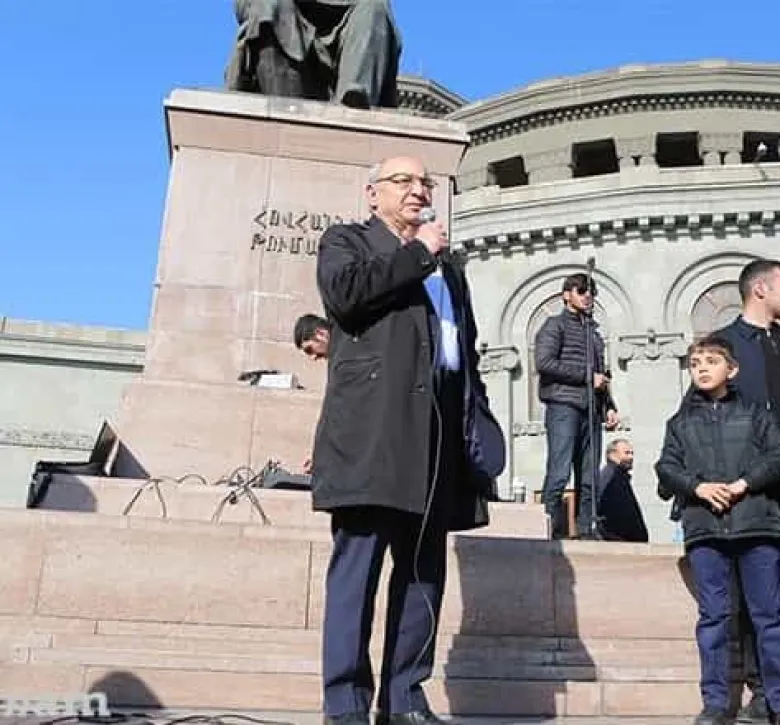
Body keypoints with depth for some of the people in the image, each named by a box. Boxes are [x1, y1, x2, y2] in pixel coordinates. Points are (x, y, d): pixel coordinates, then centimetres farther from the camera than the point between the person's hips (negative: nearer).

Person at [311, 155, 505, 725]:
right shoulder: (346, 240, 11)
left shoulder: (447, 267, 28)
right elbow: (343, 293, -12)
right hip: (372, 431, -6)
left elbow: (466, 351, 23)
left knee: (425, 571, 7)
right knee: (357, 566, -7)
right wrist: (417, 254, -4)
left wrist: (479, 414, 9)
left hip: (437, 437, 6)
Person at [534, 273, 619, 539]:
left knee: (588, 482, 2)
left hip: (591, 410, 7)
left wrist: (609, 406, 12)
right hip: (563, 407, -7)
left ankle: (586, 535, 4)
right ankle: (553, 535, -13)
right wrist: (587, 376, -8)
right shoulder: (556, 324, 6)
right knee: (558, 475, -14)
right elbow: (544, 362, -9)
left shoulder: (594, 332, 27)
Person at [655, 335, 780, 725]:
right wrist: (699, 486, -11)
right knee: (713, 616, 3)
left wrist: (743, 483, -12)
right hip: (704, 528, 1)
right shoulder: (681, 422, 14)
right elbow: (667, 468, 6)